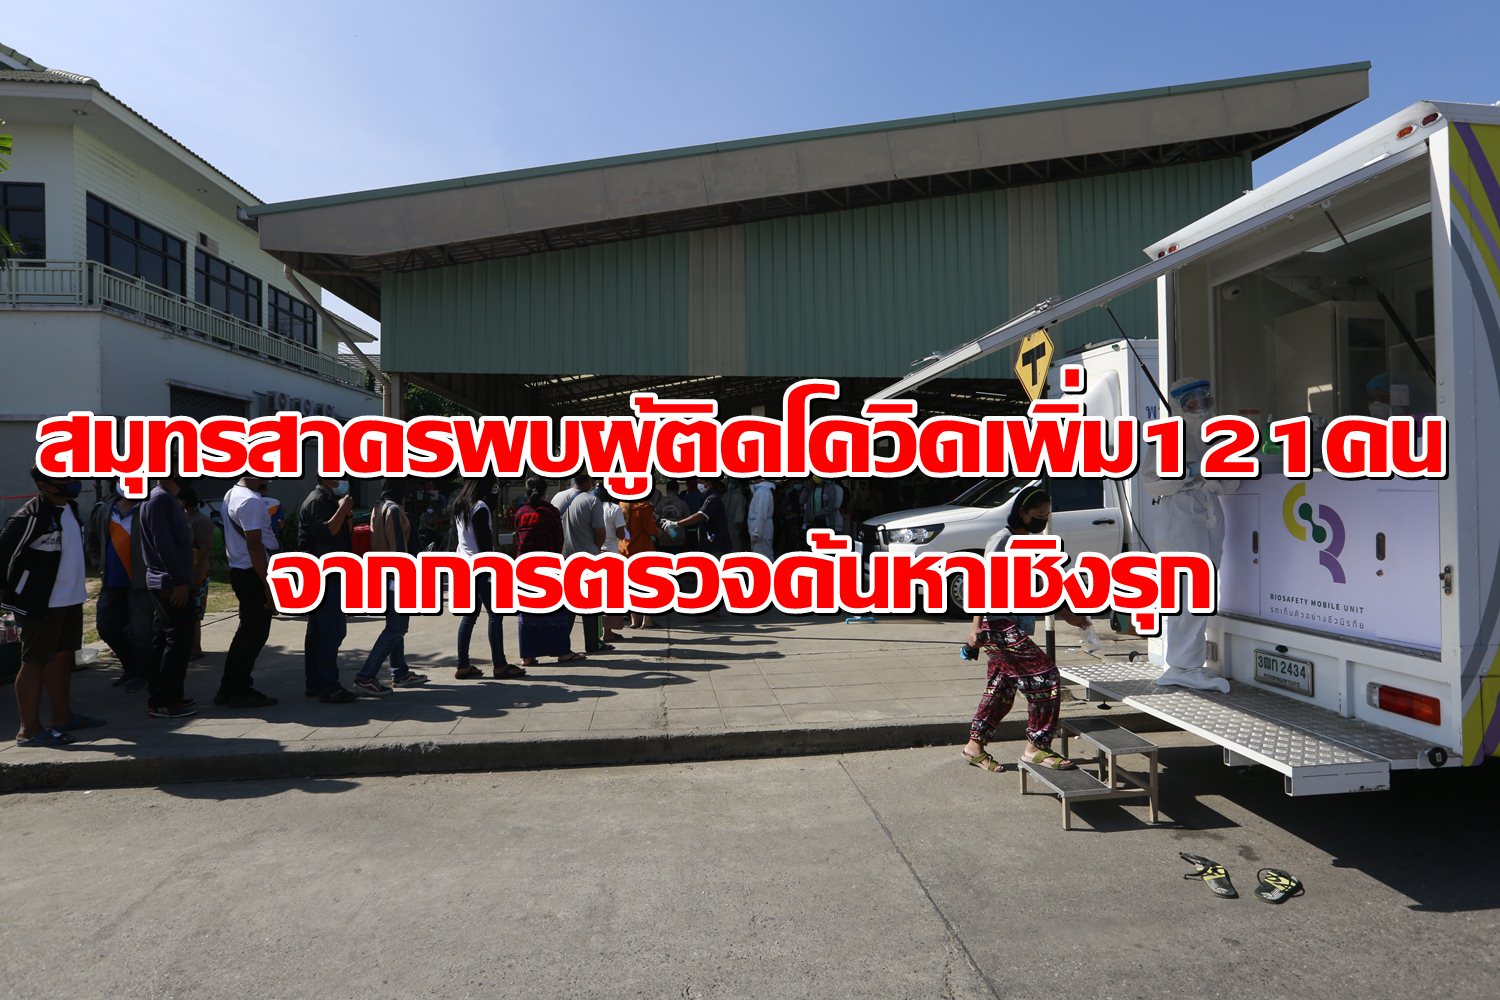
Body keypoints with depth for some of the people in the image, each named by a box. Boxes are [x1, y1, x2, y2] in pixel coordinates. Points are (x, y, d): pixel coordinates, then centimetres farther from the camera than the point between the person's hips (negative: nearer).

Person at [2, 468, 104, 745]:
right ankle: (30, 730, 6)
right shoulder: (31, 516, -19)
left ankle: (62, 716, 28)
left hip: (71, 598, 9)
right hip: (42, 603, -9)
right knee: (34, 662, -1)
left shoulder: (70, 507, 8)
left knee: (62, 656, 17)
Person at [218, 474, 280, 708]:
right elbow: (254, 545, -22)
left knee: (247, 631, 17)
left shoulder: (232, 494, 13)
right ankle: (240, 691, 6)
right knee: (255, 633, -1)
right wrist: (268, 585, -21)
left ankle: (228, 689, 23)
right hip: (253, 574, -10)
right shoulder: (251, 501, -19)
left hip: (239, 571, 10)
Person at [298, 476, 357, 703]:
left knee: (317, 631, 13)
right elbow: (326, 532, -26)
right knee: (333, 630, -12)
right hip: (325, 576, -11)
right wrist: (343, 509, -20)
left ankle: (314, 683, 20)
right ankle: (328, 687, -11)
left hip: (326, 575, 11)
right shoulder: (318, 500, -12)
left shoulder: (329, 500, 21)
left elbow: (345, 533, 21)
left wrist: (347, 513, 5)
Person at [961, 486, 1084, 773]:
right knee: (1045, 680, -8)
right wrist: (976, 626, -22)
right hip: (999, 625, -9)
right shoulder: (1004, 539, -12)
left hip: (1013, 627, 9)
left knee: (1001, 689, 13)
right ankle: (1037, 748, 1)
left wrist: (1068, 615, 24)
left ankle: (975, 746, 23)